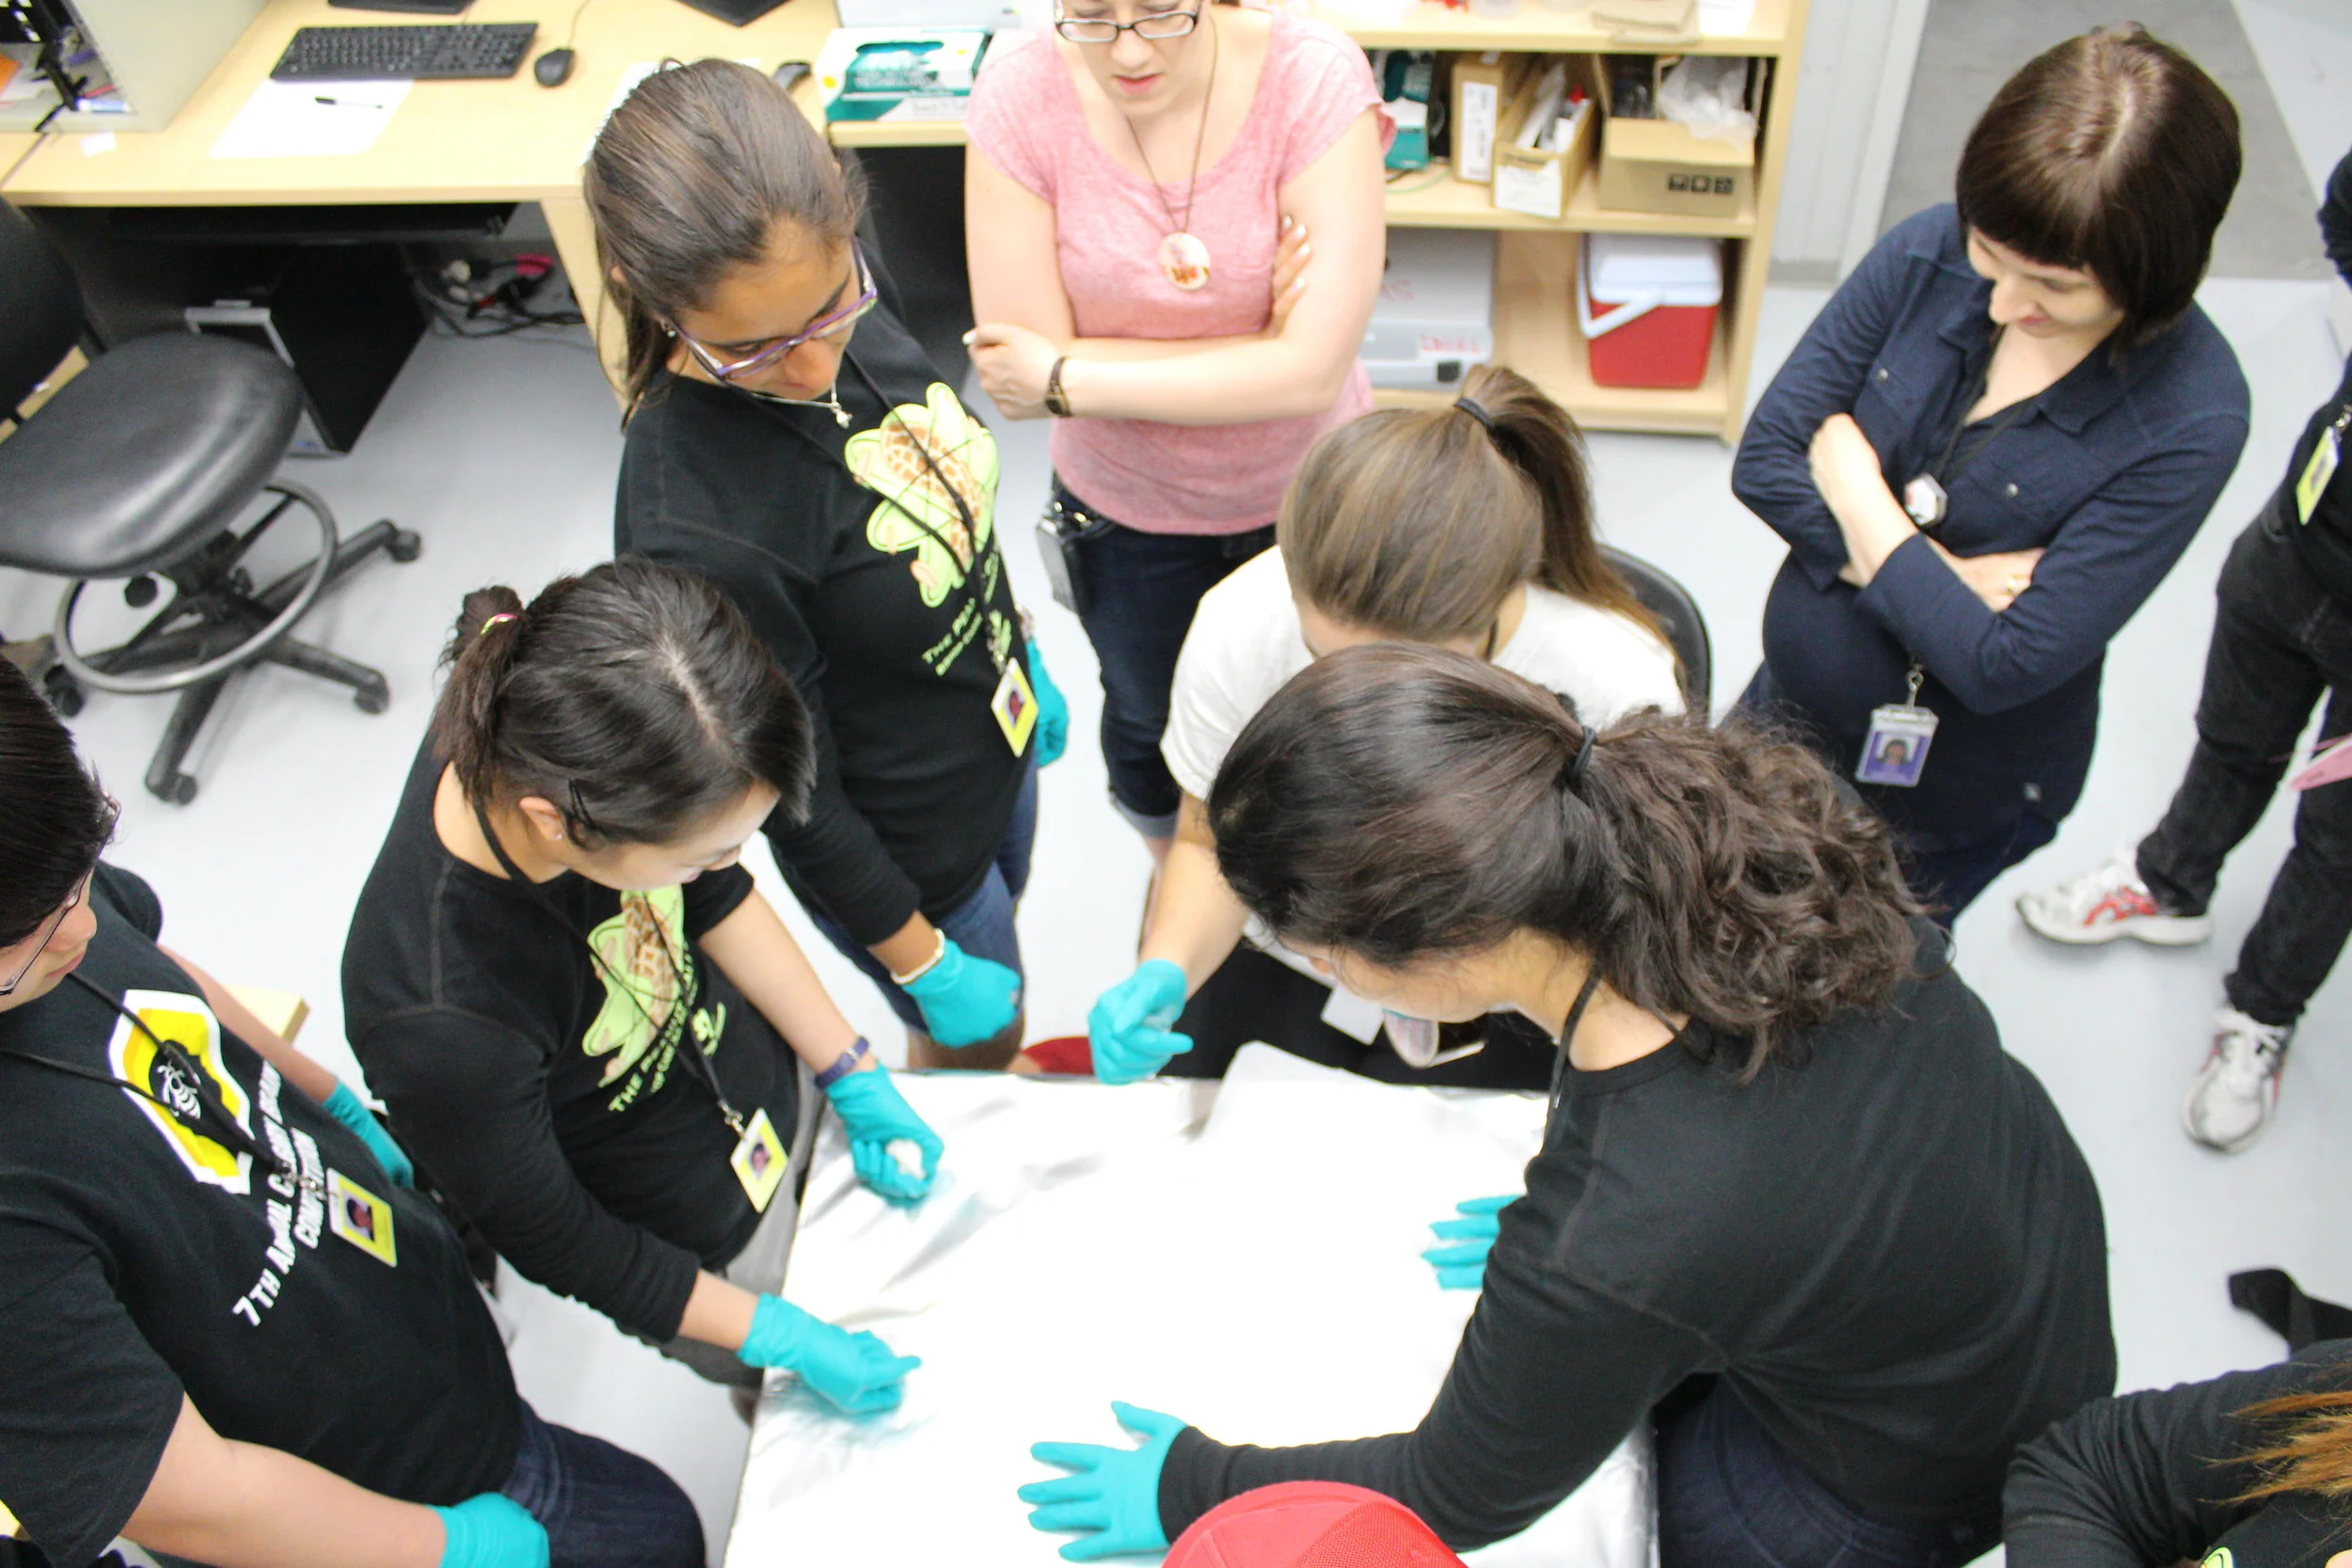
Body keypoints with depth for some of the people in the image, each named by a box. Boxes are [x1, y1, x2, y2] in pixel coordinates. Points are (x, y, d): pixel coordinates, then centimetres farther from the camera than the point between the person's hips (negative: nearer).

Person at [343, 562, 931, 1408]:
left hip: (777, 1085, 5)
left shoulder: (547, 746, -28)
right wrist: (786, 1339, -16)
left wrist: (855, 1078, -4)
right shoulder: (443, 1028, -43)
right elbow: (557, 1244, -23)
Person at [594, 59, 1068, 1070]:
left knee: (1000, 941, 34)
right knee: (974, 1036, 23)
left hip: (999, 729, 7)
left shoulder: (841, 287, -19)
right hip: (903, 852, -6)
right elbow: (792, 797, -26)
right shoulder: (696, 531, -40)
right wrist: (919, 959, -14)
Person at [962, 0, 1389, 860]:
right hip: (1127, 504, 1)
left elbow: (1313, 370, -31)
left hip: (1307, 489, -1)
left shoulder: (1315, 78, -26)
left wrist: (1064, 381, -26)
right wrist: (1260, 344, -28)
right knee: (1150, 720, 27)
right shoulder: (1019, 97, -23)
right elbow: (1017, 374, -24)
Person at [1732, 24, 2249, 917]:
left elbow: (2004, 667, -30)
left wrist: (1851, 479, -22)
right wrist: (1940, 575, -25)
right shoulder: (1927, 258, -16)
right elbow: (1763, 459, -15)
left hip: (1958, 799, -4)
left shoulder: (2188, 421, -28)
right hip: (1793, 708, 4)